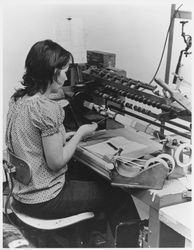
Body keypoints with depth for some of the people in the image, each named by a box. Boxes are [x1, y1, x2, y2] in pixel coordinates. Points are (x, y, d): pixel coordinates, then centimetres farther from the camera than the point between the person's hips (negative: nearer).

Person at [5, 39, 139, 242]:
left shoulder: (18, 98, 1)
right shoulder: (47, 109, -27)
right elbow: (56, 162, -22)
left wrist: (63, 136, 7)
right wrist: (80, 134, -9)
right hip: (44, 200, -9)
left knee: (94, 180, 27)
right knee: (118, 195, 6)